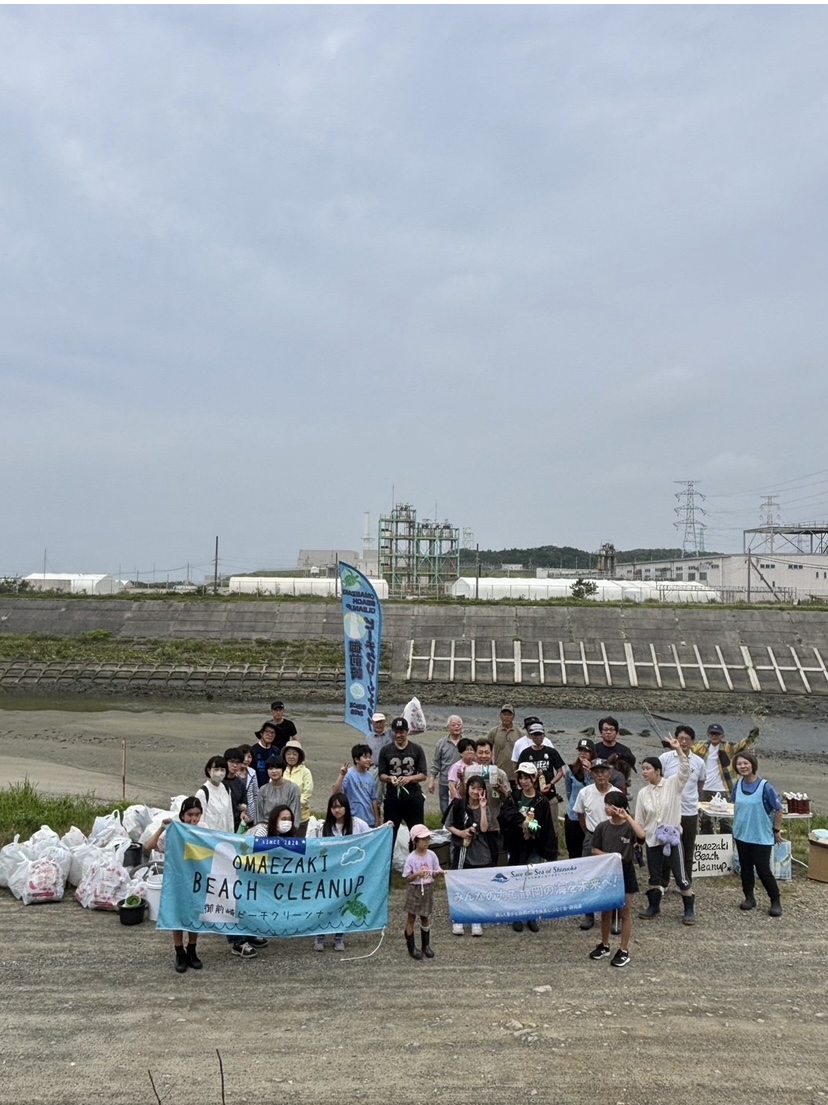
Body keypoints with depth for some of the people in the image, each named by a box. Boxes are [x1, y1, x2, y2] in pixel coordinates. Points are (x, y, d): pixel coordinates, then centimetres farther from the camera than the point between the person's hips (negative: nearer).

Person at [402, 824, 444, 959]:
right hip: (414, 890, -4)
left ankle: (426, 945, 29)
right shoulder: (411, 858, -16)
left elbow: (434, 874, 1)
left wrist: (440, 872, -21)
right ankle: (411, 947, 19)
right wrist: (417, 874, -29)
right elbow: (407, 878, -12)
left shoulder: (432, 855, -5)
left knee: (425, 918, 15)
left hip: (428, 889, 4)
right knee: (411, 918, 7)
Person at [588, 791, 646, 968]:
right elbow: (594, 850, 2)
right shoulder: (602, 826, -2)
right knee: (606, 911, 14)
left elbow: (642, 835, -33)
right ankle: (605, 945, 30)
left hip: (625, 873, -3)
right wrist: (608, 856, -15)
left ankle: (624, 951, 15)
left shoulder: (629, 827, -11)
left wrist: (628, 817, -30)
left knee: (625, 913, 6)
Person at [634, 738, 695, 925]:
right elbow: (639, 820, 7)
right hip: (652, 839, 3)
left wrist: (679, 750, -35)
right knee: (654, 875, 13)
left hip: (672, 836, -3)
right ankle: (654, 906, 29)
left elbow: (685, 771, -24)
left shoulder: (673, 785, -6)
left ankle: (690, 909, 15)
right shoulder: (642, 793, 2)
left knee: (681, 875, 1)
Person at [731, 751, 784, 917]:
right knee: (745, 868, 12)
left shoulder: (765, 787, -17)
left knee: (763, 870, -1)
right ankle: (749, 898, 27)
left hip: (762, 837, -5)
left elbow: (778, 810, -8)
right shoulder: (738, 785, -1)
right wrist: (736, 826, 15)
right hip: (741, 835, 5)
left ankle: (776, 901, 16)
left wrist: (777, 830, -4)